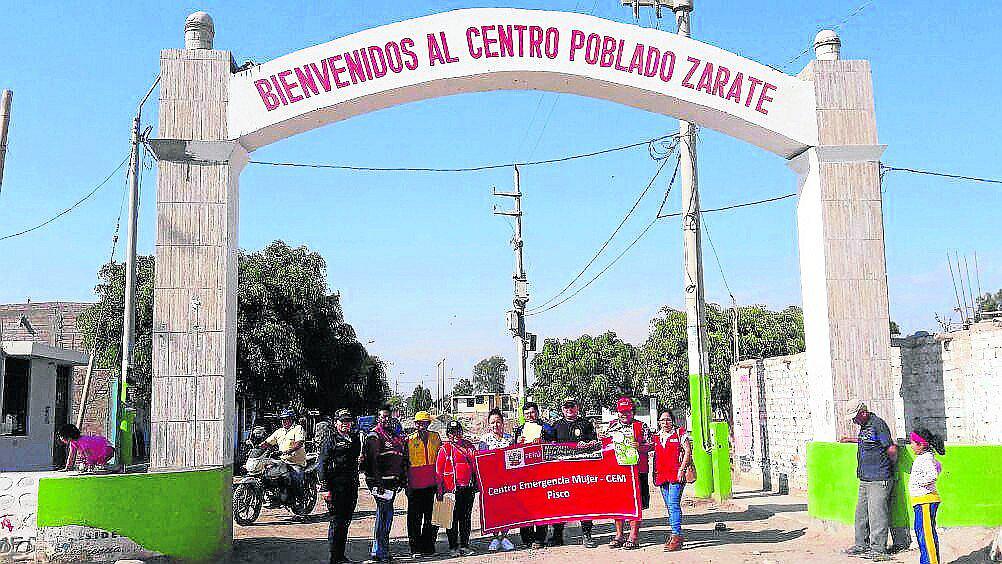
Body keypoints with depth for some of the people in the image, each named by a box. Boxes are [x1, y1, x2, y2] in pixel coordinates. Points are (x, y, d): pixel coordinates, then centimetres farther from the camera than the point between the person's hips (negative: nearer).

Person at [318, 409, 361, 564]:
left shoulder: (355, 438, 16)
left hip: (351, 486, 7)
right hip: (336, 486, -7)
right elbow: (321, 465, -9)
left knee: (346, 520, 11)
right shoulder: (329, 439, -5)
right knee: (337, 521, -6)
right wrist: (325, 488, -16)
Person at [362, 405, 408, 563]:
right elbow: (372, 460, -15)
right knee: (385, 513, -9)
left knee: (386, 515, 12)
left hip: (393, 481, 8)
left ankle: (380, 550, 21)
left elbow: (402, 459, 25)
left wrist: (403, 478, 21)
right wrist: (376, 482, -21)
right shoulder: (374, 436, -7)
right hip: (380, 481, -8)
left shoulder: (396, 436, 18)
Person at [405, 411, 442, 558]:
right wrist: (406, 483, -1)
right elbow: (405, 463, 3)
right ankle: (415, 548, 9)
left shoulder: (435, 437, 10)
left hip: (433, 483, 3)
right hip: (416, 484, -2)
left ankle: (428, 546, 16)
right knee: (415, 518, 1)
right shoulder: (409, 440, 2)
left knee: (431, 517, 7)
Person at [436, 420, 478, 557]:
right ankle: (453, 547, 7)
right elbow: (439, 471, -3)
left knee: (466, 517, 9)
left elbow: (476, 464, 20)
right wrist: (440, 491, -8)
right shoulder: (445, 449, -1)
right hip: (452, 489, -4)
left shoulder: (468, 446, 12)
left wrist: (476, 484, 16)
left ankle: (464, 545, 17)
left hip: (468, 488, 5)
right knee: (453, 518, 0)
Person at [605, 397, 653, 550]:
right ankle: (619, 535, 18)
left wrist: (639, 447, -17)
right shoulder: (612, 425, 14)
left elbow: (651, 445, 0)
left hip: (637, 469, -4)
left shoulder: (641, 426, 2)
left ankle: (633, 537, 3)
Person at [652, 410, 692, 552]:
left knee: (673, 504, -15)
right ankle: (675, 533, 15)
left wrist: (682, 469, -12)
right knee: (669, 506, 9)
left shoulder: (680, 433, 1)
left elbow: (688, 451, -4)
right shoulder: (656, 437, 16)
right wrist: (655, 473, 16)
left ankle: (676, 535, -17)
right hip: (662, 475, 6)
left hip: (676, 474, -6)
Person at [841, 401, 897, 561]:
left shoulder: (878, 425, -15)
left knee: (877, 514, -5)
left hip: (879, 480, -10)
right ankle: (862, 545, 22)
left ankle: (878, 549, 2)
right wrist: (851, 440, 38)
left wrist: (891, 464, -2)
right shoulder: (864, 426, 14)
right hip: (865, 479, 10)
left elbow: (892, 449, -17)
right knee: (861, 513, 13)